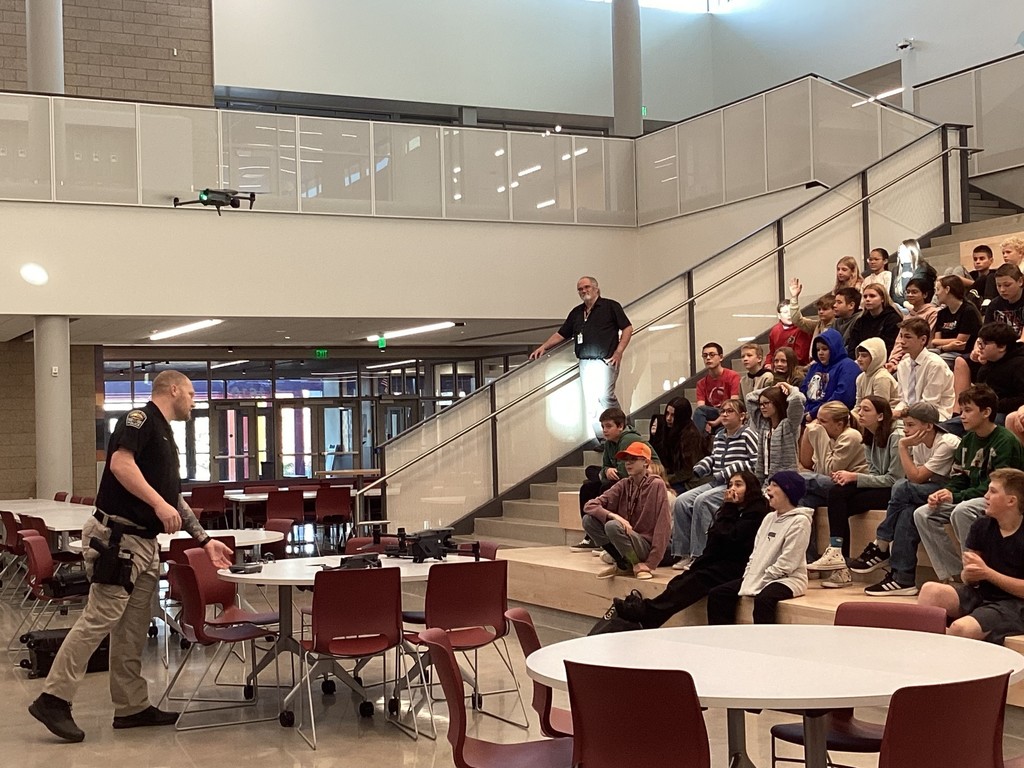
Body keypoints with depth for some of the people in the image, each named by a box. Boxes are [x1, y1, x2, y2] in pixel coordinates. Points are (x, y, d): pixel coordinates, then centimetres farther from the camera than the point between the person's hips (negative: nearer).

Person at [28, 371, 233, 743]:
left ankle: (132, 706, 15)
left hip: (145, 542, 10)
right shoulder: (140, 418, -7)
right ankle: (53, 699, -5)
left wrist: (205, 540, 20)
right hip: (118, 537, -10)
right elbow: (121, 463, -23)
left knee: (133, 627, 10)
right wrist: (158, 503, -27)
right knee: (101, 617, -10)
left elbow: (175, 499, 24)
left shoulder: (166, 436, 20)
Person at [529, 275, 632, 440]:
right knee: (590, 402, 1)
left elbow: (627, 328, -1)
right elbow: (561, 334, 22)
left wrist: (619, 352, -9)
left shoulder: (610, 306, 2)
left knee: (605, 395, -18)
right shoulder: (576, 312, 18)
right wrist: (543, 347, 11)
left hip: (605, 360, -6)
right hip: (585, 363, 6)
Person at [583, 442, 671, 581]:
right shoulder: (624, 484, 4)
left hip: (646, 546, -6)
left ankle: (639, 565, -7)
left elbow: (663, 527, -14)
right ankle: (623, 565, 0)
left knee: (612, 526, -30)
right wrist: (614, 515, -24)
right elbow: (590, 505, -5)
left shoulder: (656, 485, -10)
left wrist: (652, 563, -19)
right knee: (588, 520, -11)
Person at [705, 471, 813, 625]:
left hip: (787, 578, -8)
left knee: (763, 599, -38)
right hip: (758, 577, 9)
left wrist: (758, 583, -15)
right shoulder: (769, 518, 16)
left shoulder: (799, 521, -10)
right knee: (717, 594, -4)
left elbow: (786, 564, -16)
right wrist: (749, 578, 0)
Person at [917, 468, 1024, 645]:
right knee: (931, 590, -21)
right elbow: (968, 578, 10)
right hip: (981, 594, 6)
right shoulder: (982, 526, 7)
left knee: (961, 628, -33)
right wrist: (969, 573, -15)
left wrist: (986, 572, -16)